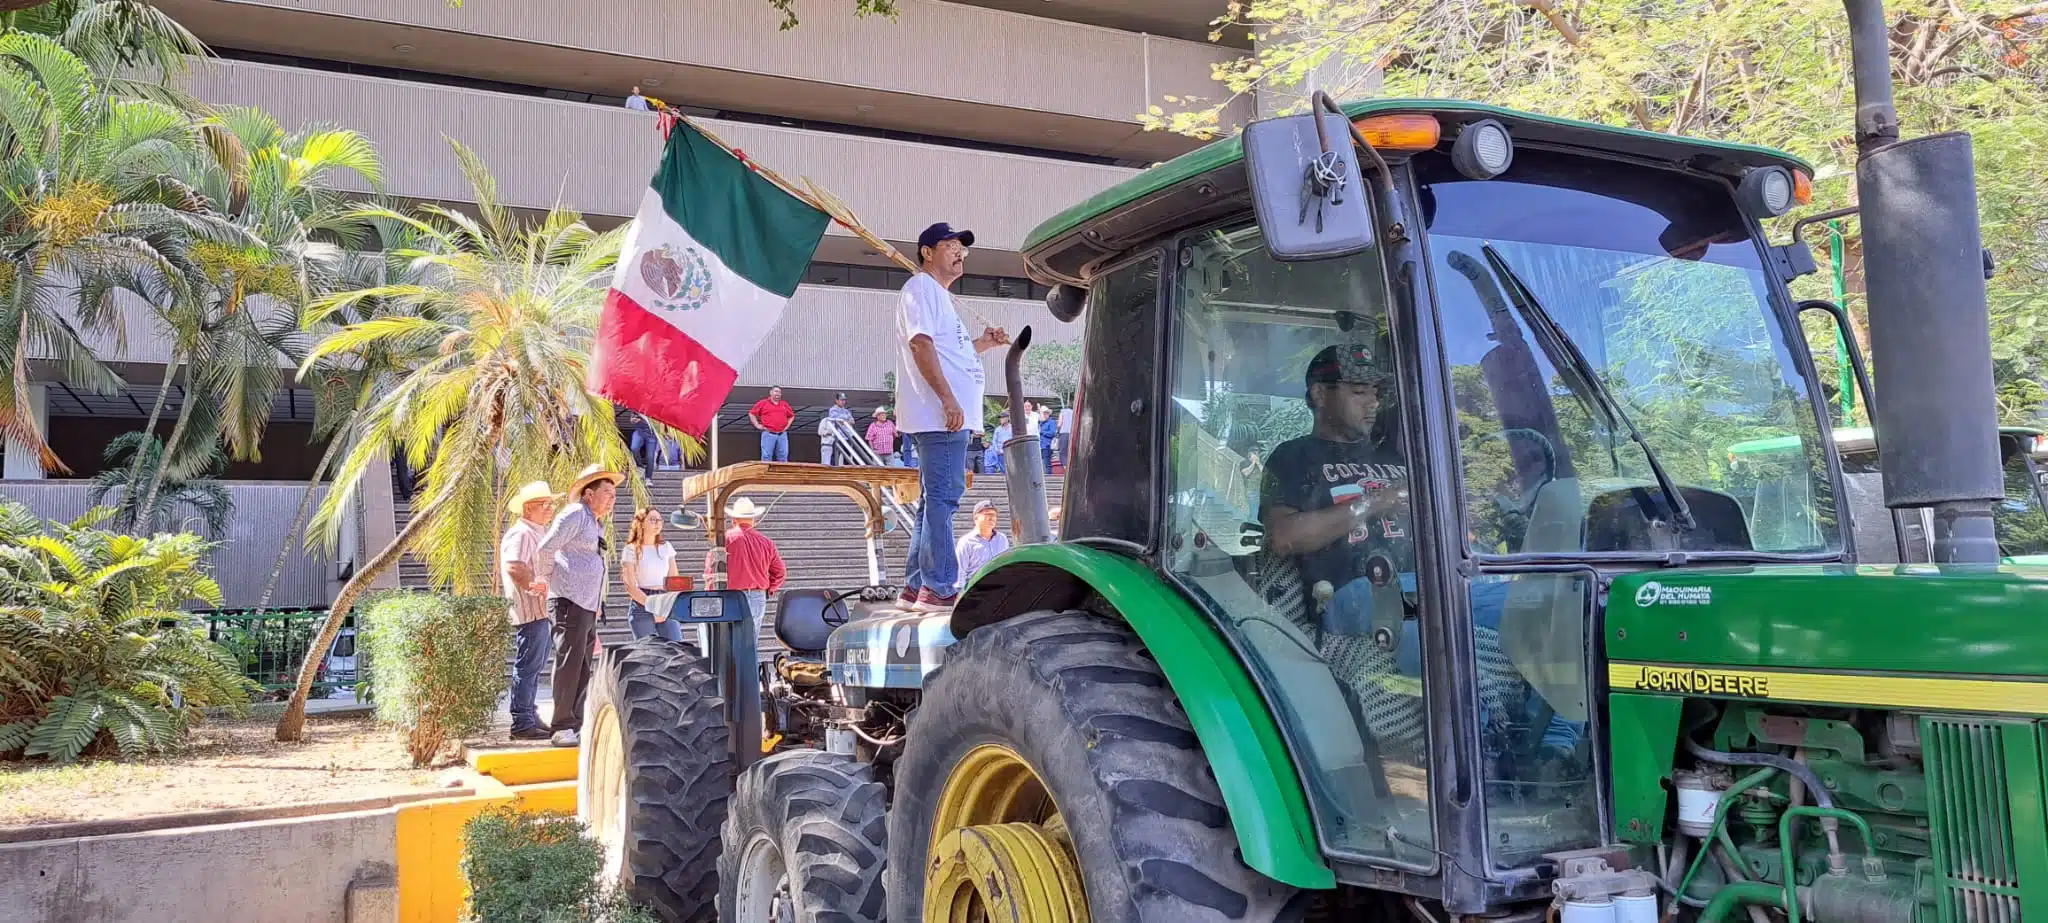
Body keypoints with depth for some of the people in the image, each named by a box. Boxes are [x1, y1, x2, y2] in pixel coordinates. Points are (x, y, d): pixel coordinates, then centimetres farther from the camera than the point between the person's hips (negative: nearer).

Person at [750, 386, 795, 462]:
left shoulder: (785, 404, 16)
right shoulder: (763, 403, 6)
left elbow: (791, 415, 29)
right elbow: (751, 414, 8)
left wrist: (787, 425, 15)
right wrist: (757, 425, 1)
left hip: (782, 434, 3)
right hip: (768, 434, -3)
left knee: (783, 457, 3)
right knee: (767, 456, -4)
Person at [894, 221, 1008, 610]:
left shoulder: (940, 295, 26)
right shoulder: (921, 286, -4)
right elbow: (921, 344, -17)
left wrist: (982, 343, 17)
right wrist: (948, 399, -24)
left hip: (950, 415, 11)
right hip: (940, 414, -11)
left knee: (935, 500, 12)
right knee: (943, 497, -12)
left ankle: (917, 586, 16)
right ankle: (938, 588, -12)